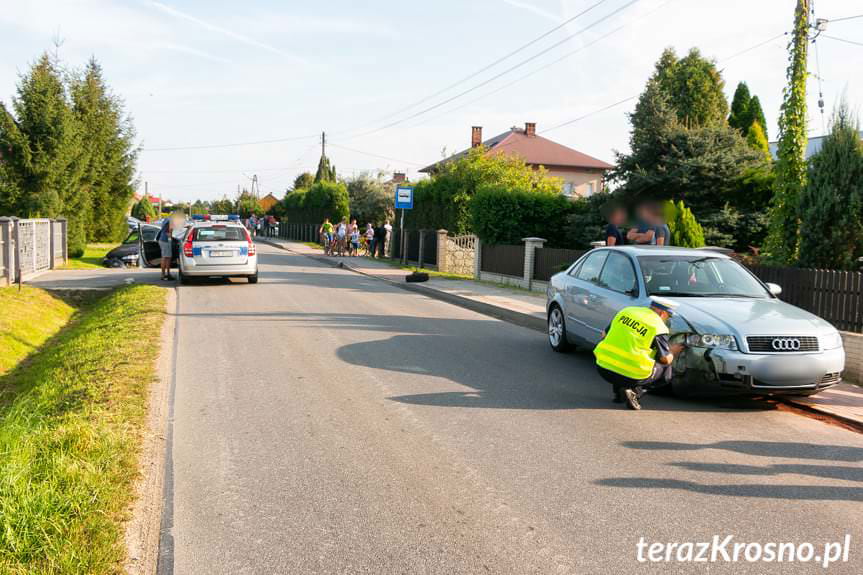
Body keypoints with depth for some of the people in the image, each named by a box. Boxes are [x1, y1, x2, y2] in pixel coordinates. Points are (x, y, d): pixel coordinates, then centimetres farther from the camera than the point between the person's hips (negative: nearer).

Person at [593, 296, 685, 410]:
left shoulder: (626, 311, 12)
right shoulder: (659, 327, -2)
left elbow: (605, 334, 21)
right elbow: (665, 359, -1)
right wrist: (672, 352, 22)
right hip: (630, 375, -5)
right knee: (665, 370, 17)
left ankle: (618, 392, 21)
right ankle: (635, 392, -3)